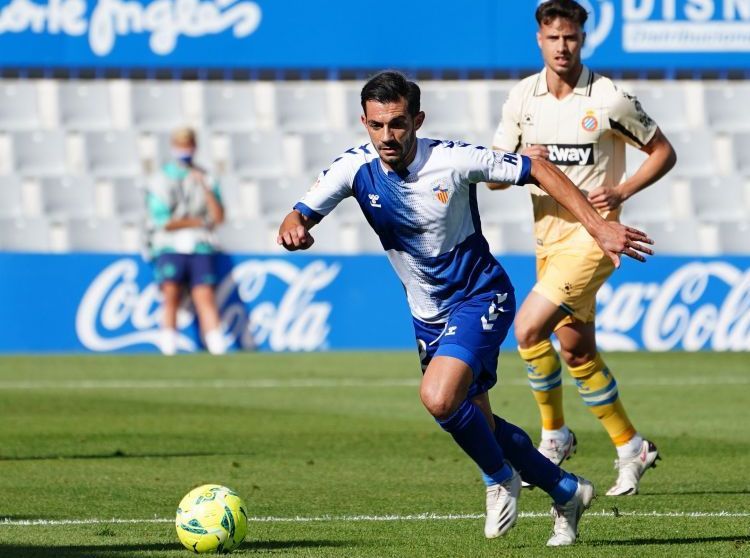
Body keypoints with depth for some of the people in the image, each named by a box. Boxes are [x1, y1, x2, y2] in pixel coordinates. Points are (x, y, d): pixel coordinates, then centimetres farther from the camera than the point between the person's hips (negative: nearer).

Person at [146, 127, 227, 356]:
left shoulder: (205, 180, 12)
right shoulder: (162, 181, 4)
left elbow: (218, 217, 1)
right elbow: (163, 222, -5)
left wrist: (205, 187, -8)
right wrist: (198, 221, 0)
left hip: (200, 249, 2)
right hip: (170, 249, -1)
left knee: (205, 297, -9)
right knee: (171, 296, -14)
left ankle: (218, 349, -16)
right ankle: (169, 350, -20)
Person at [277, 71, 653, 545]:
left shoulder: (453, 160, -23)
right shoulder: (355, 168, -13)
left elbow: (536, 169, -13)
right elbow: (303, 213, -16)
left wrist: (598, 226, -19)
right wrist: (293, 227, -42)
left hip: (480, 297, -6)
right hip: (429, 313, 6)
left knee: (439, 398, -27)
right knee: (478, 424, 13)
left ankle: (500, 478, 1)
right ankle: (566, 492, 34)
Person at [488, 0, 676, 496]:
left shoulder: (609, 99, -10)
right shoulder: (523, 97, 3)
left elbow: (663, 152, -1)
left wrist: (621, 192, -15)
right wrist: (521, 163, -16)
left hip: (593, 234, -6)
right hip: (548, 233, 6)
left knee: (528, 328, -18)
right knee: (577, 350, 10)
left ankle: (554, 435, -2)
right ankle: (631, 448, 25)